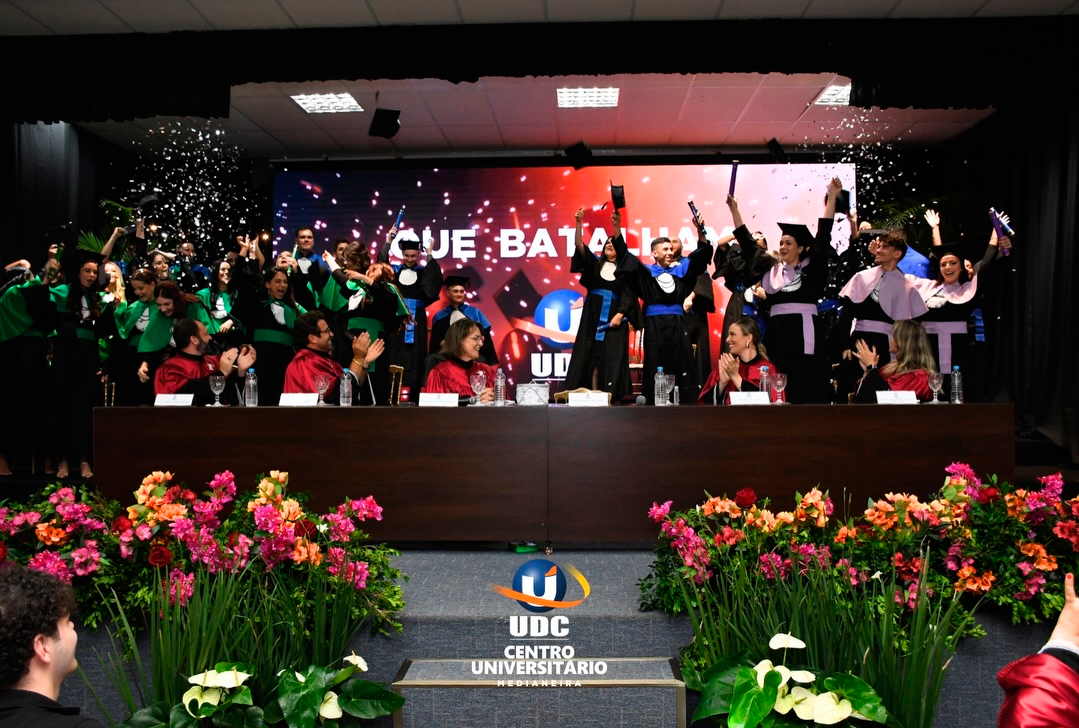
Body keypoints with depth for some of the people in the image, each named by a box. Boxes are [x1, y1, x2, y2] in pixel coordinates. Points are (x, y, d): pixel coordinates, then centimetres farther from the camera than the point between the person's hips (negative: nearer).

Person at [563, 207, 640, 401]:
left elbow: (628, 294, 2)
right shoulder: (595, 264, 11)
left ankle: (610, 397, -6)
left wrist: (620, 314, -13)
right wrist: (579, 222, -13)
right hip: (593, 315, 1)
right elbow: (579, 245, -1)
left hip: (614, 316, -1)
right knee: (589, 355, -5)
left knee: (612, 357, -5)